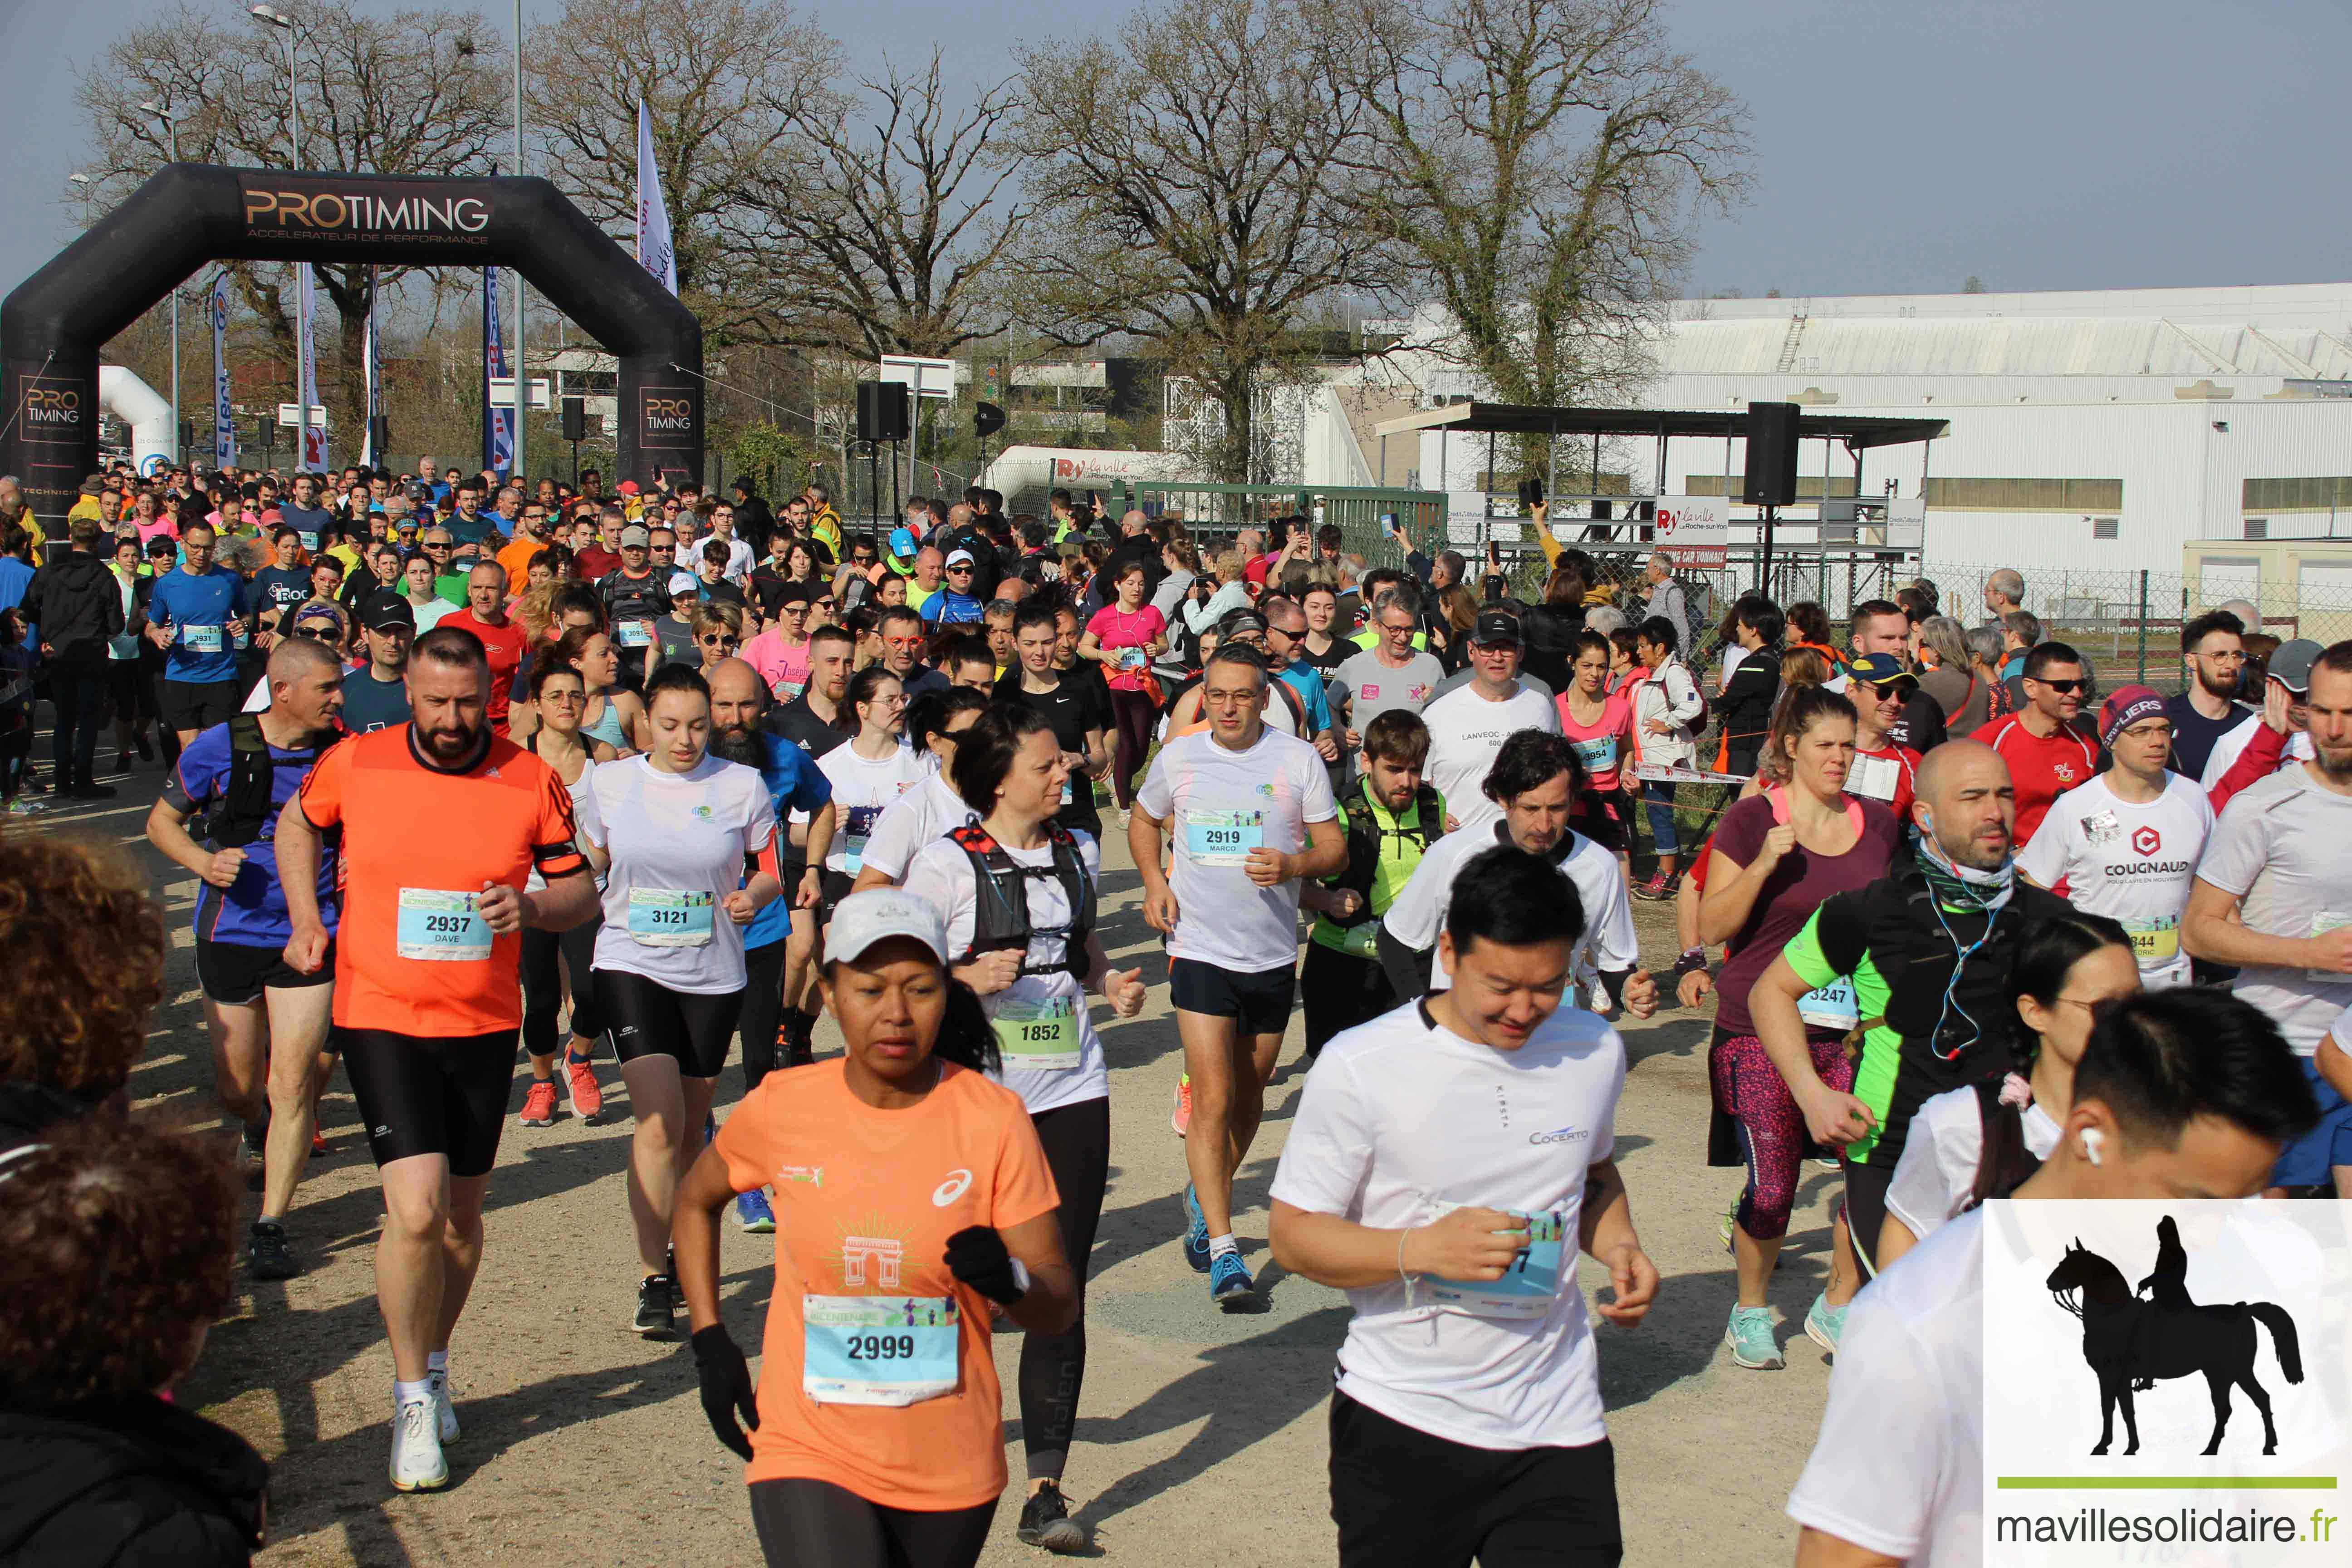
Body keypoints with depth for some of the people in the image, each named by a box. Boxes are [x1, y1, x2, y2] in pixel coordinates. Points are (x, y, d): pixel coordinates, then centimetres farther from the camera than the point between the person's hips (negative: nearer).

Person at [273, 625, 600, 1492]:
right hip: (381, 1019, -2)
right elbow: (298, 824, 17)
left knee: (460, 1214, 14)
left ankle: (433, 1365, 38)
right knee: (416, 1211, -14)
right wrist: (305, 917, 5)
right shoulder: (353, 763, -4)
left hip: (485, 1023, 2)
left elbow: (581, 889, 4)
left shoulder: (532, 782, -4)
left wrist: (532, 905, -17)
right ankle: (413, 1397, 5)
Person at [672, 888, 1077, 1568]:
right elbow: (696, 1200, 15)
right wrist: (710, 1341, 6)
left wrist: (1011, 1282, -28)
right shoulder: (781, 1109, -6)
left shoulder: (994, 1118, -8)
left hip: (950, 1467, 1)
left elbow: (1061, 1305, -6)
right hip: (808, 1458, -1)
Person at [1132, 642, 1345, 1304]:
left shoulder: (1299, 759, -3)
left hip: (1273, 952, 1)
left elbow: (1335, 847, 0)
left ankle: (1206, 1195, 41)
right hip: (1201, 948, -1)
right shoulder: (1178, 757, 0)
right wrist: (1154, 881, 1)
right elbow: (1144, 820, 18)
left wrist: (1292, 865, -21)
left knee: (1249, 1093, 15)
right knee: (1212, 1098, -11)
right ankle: (1223, 1249, -9)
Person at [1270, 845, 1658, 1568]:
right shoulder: (1360, 1066, -12)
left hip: (1558, 1426, 3)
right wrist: (1422, 1249, -24)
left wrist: (1618, 1245, 0)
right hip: (1401, 1422, -3)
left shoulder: (1595, 1051, 2)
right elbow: (1293, 1235, -8)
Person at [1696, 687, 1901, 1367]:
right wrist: (1765, 864, -19)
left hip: (1853, 1029, 4)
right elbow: (1713, 927, -6)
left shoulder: (1879, 824, 9)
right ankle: (1750, 1312, 21)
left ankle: (1838, 1306, 19)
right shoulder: (1751, 820, -3)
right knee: (1772, 1187, -5)